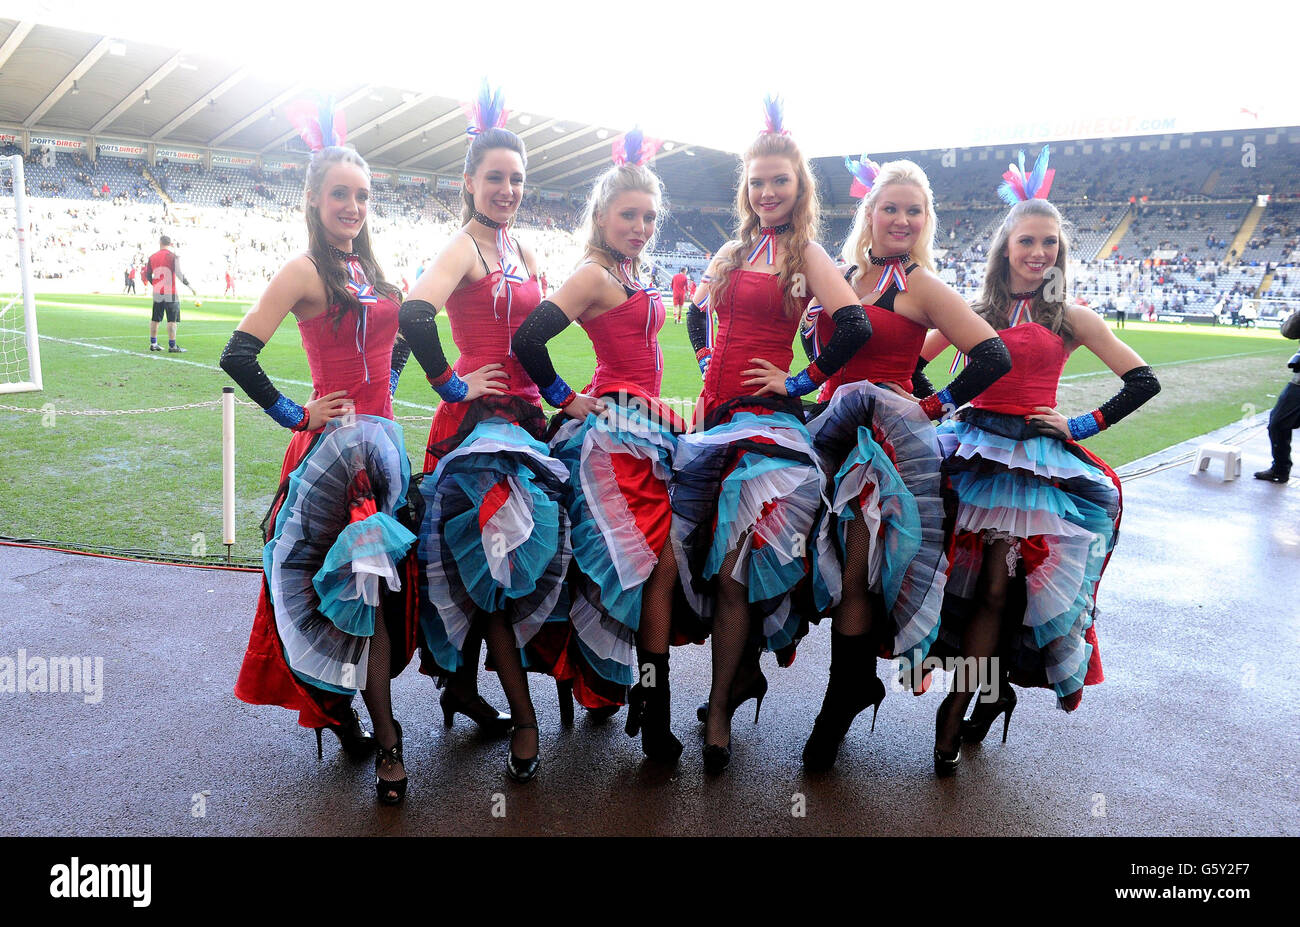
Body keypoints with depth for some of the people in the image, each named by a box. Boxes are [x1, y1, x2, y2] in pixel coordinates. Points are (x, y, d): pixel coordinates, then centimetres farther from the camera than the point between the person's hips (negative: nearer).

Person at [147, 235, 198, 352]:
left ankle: (153, 344, 19)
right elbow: (179, 274, -14)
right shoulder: (173, 256, -7)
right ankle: (172, 346, -5)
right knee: (172, 320, -3)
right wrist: (190, 287, -7)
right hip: (170, 294, -5)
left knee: (155, 319, 13)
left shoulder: (152, 257, 8)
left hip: (157, 293, 5)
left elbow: (148, 276, 12)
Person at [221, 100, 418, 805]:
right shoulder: (305, 272, -8)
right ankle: (385, 738, 2)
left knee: (374, 579, 11)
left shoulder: (368, 271, 14)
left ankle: (337, 704, 29)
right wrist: (297, 415, -9)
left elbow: (396, 342, 31)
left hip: (381, 439, 7)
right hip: (333, 445, -7)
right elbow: (237, 358, -14)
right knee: (360, 581, -7)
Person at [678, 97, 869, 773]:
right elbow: (696, 311, 32)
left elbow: (855, 328, -15)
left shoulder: (805, 253, -2)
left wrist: (801, 381, -9)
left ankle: (719, 711, -1)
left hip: (767, 420, -6)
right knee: (713, 560, 7)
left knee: (734, 565, -12)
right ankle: (742, 674, 24)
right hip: (716, 412, 6)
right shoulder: (734, 250, 17)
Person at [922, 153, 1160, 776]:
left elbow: (1144, 383, 9)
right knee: (975, 582, -7)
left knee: (998, 587, -7)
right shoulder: (973, 312, 8)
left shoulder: (1073, 320, 7)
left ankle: (956, 710, 3)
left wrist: (1081, 427, 2)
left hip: (1038, 461, -1)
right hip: (974, 451, 1)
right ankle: (991, 692, 12)